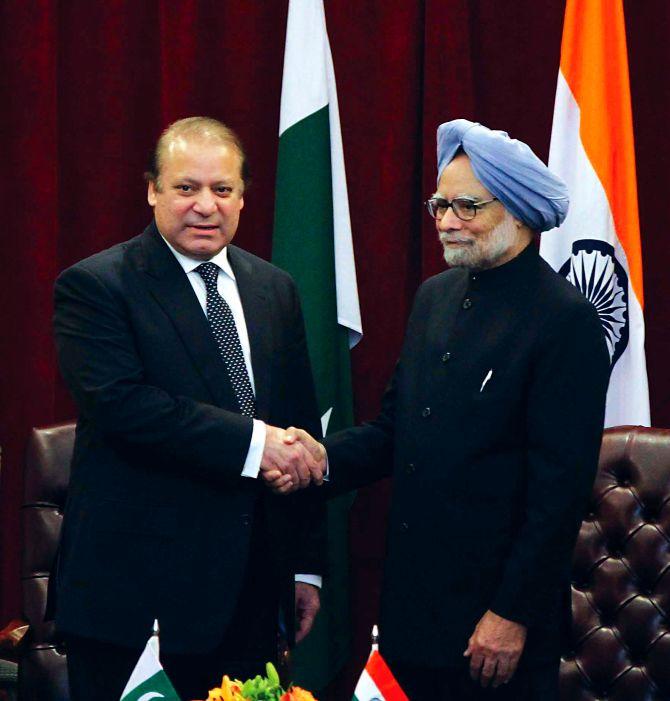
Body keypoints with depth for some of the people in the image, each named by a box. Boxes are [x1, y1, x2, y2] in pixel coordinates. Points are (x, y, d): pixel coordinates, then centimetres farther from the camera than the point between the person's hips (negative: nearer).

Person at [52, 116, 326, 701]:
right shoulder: (95, 286, -6)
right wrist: (252, 441, -23)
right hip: (134, 595, -5)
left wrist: (306, 565, 12)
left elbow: (301, 429, 14)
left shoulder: (275, 290, 12)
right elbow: (120, 404, -21)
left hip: (252, 592, 5)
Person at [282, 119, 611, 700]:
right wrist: (327, 459, -5)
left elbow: (561, 487, -15)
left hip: (496, 610, -6)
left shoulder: (567, 321, -13)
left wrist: (514, 614, -16)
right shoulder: (435, 297, 10)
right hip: (412, 598, 7)